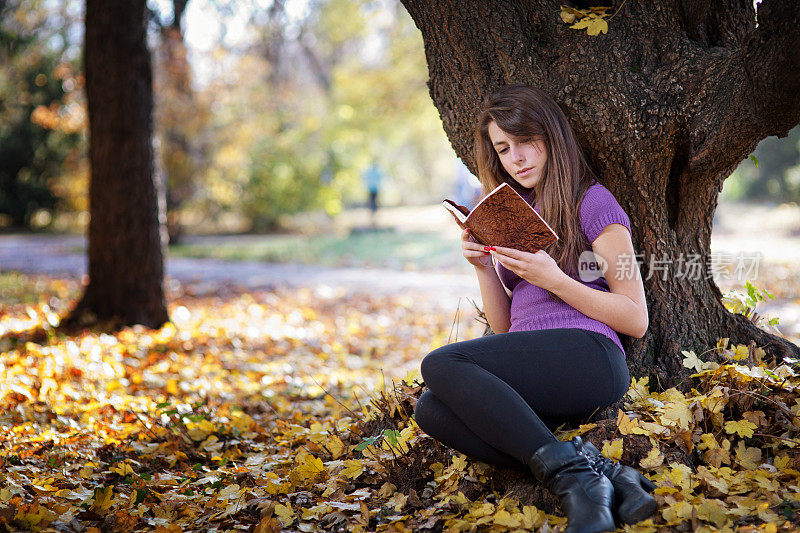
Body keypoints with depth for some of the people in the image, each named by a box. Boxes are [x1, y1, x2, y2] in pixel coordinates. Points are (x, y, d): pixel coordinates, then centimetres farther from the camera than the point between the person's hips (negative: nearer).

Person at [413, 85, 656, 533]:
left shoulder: (593, 202, 6)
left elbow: (636, 320, -1)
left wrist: (553, 279, -11)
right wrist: (483, 266, 5)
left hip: (587, 351, -7)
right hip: (533, 369, 7)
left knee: (441, 365, -26)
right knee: (431, 411, -22)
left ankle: (571, 473, -31)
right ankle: (601, 475, -29)